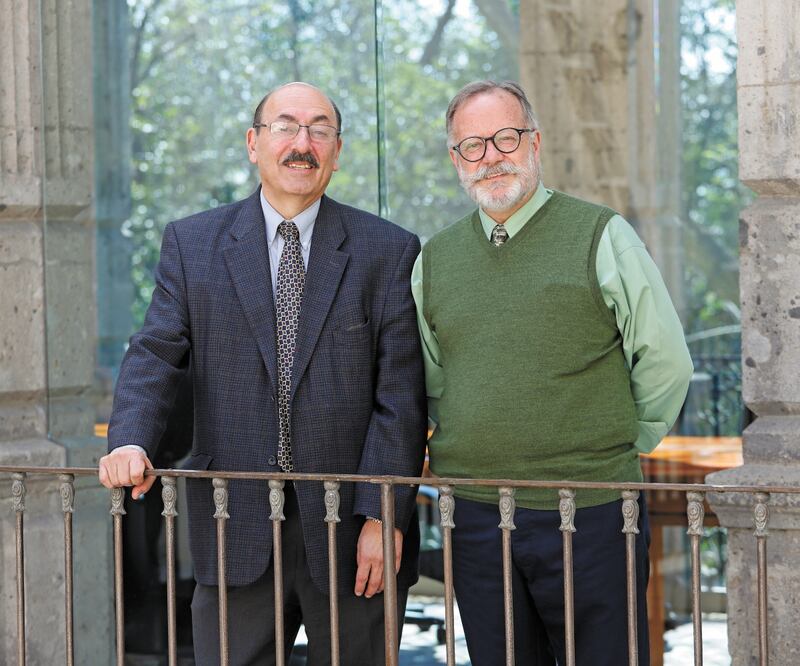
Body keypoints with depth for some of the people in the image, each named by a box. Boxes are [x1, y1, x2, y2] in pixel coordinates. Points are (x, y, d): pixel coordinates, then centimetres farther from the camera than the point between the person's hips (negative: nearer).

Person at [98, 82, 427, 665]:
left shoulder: (388, 251, 3)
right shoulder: (192, 244, 8)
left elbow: (401, 395, -3)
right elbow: (157, 355, 0)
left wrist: (384, 516, -11)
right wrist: (130, 441, -20)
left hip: (350, 532, -1)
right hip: (237, 532, 1)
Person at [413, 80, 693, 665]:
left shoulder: (601, 237, -2)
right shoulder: (434, 260, 11)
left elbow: (666, 363, 2)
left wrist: (620, 448, 7)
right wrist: (474, 453, 12)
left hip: (589, 512, -4)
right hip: (474, 515, 4)